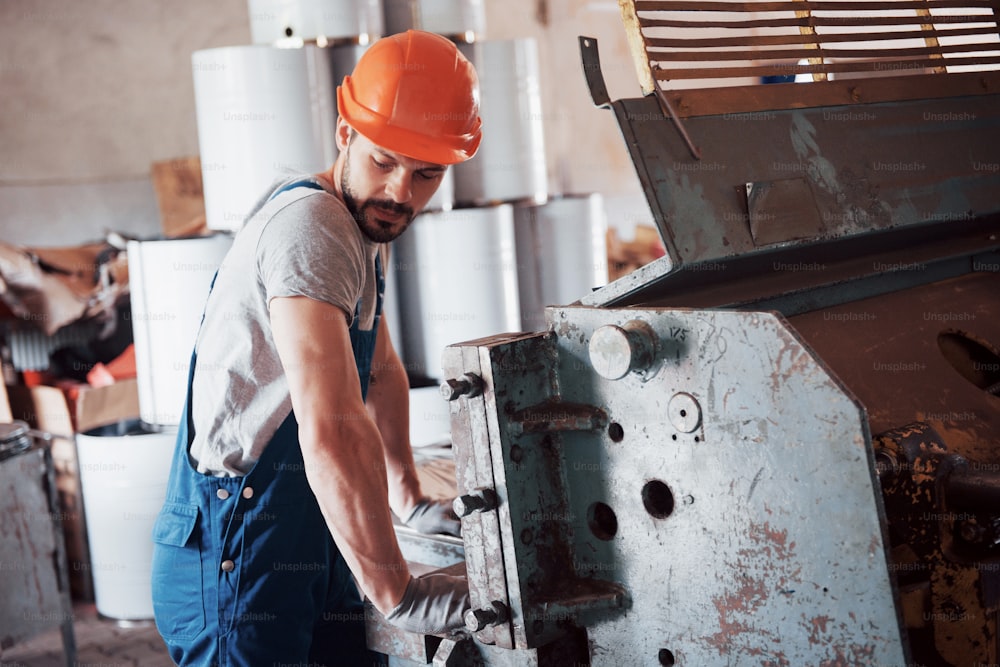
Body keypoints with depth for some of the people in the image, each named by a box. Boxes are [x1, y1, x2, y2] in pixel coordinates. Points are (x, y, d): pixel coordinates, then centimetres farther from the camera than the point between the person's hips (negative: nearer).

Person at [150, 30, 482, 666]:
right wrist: (398, 593, -28)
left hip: (308, 553, 9)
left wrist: (409, 500, 24)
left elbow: (382, 369, 26)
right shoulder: (309, 227, -22)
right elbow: (331, 429, -31)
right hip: (236, 561, -9)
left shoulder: (362, 222, 12)